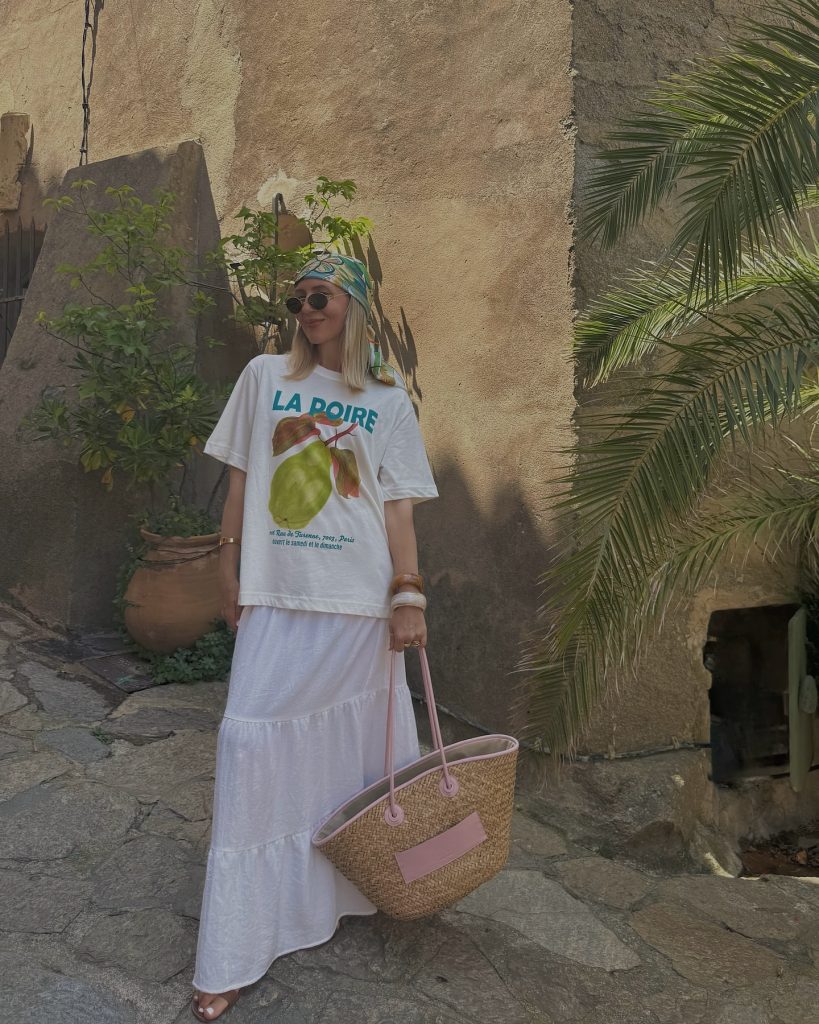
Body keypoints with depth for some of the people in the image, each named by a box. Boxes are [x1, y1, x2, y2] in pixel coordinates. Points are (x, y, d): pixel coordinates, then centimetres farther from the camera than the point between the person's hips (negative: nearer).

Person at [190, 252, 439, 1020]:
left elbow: (398, 506, 2)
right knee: (251, 737, -4)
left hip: (359, 598, 0)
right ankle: (233, 955, 6)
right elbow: (240, 479, 10)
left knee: (355, 738, 9)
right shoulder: (265, 377, 7)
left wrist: (408, 594, -5)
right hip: (276, 592, 1)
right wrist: (229, 564, 7)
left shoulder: (387, 401, 5)